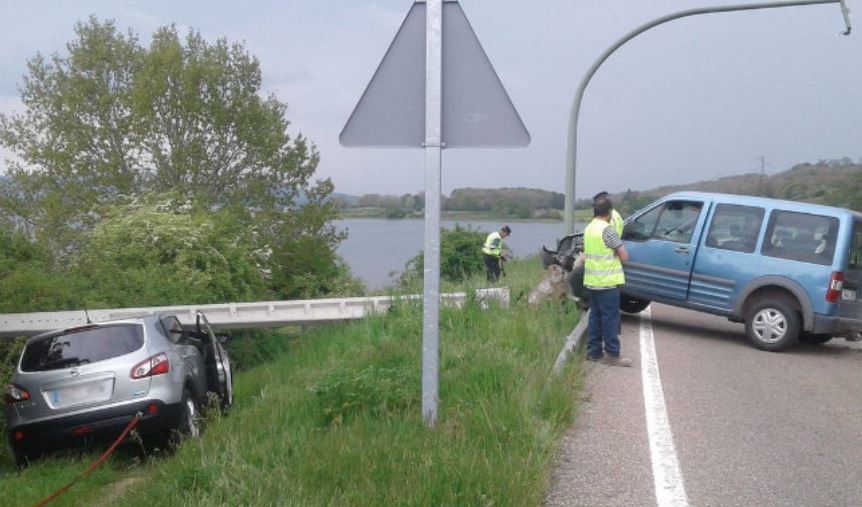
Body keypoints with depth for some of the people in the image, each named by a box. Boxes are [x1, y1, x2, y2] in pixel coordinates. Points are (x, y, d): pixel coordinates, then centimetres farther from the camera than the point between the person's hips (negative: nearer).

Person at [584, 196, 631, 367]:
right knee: (610, 318, -3)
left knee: (595, 316, 13)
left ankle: (594, 351, 16)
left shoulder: (588, 228, 11)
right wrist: (620, 246, 5)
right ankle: (612, 355, 0)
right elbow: (624, 256, -15)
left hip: (591, 281, 8)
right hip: (607, 282, -8)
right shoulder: (607, 229, -16)